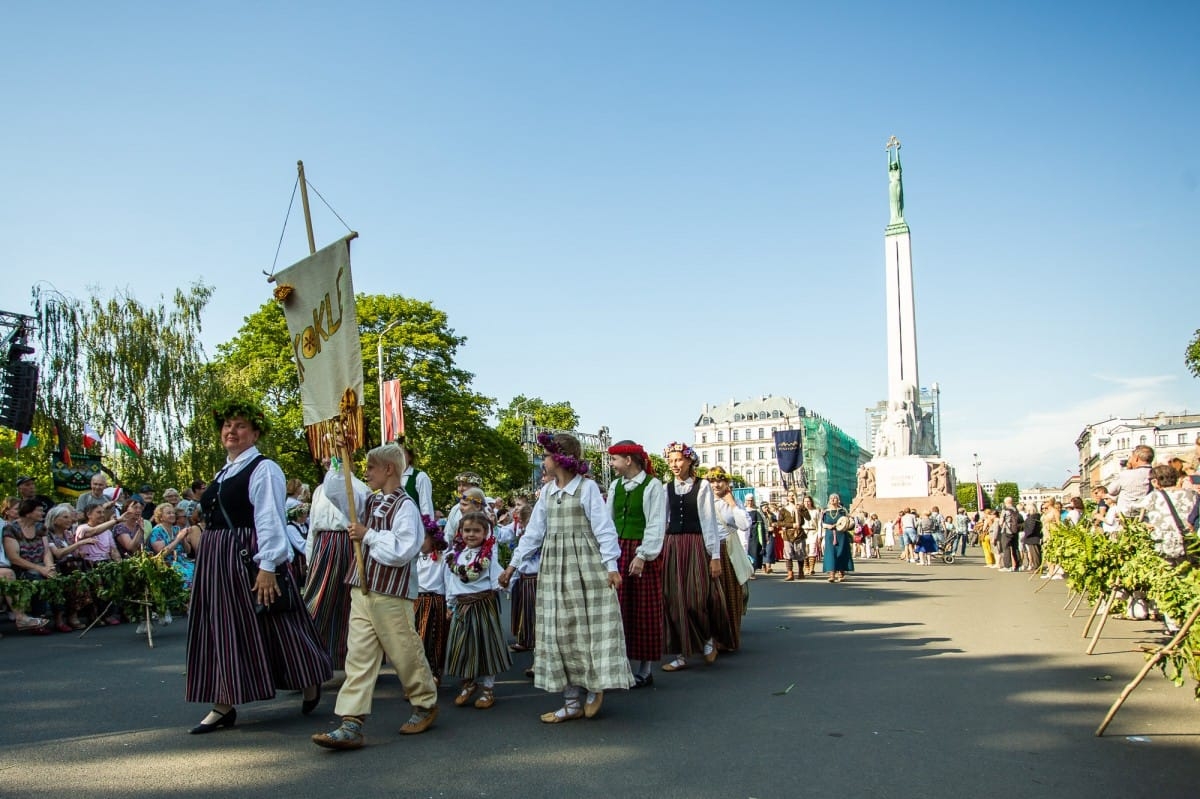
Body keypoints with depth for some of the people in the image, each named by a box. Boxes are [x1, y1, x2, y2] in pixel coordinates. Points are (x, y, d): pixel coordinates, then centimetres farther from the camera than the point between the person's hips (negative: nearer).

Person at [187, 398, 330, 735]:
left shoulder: (263, 469, -10)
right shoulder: (223, 473, 16)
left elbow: (269, 520, -17)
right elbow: (213, 519, 18)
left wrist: (267, 566, -23)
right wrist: (207, 561, 15)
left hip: (250, 559, -8)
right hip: (215, 560, 8)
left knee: (269, 627, 0)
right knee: (220, 631, 8)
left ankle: (310, 682, 20)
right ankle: (224, 706, 15)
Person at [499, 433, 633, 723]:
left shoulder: (587, 487, -7)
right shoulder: (546, 491, 11)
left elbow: (604, 528, -9)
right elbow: (534, 531, 15)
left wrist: (611, 565, -15)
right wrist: (513, 564, 14)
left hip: (585, 564, -6)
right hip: (554, 566, 6)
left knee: (589, 626, -4)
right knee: (559, 631, 6)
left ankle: (595, 687, 18)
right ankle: (572, 702, 13)